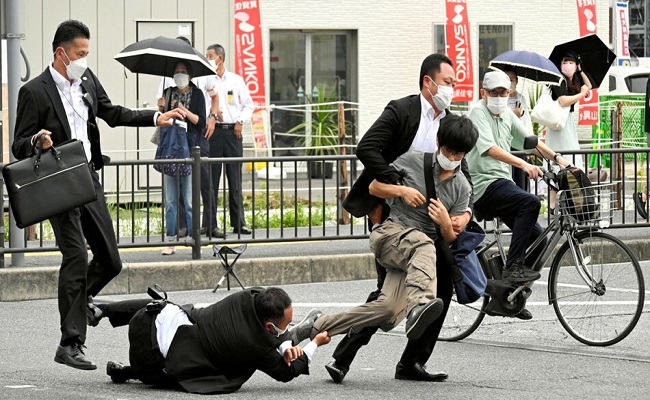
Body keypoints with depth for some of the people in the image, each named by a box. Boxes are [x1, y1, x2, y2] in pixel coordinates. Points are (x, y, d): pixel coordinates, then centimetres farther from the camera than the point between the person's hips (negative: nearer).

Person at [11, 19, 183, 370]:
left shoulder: (87, 80, 8)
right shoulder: (34, 92, -12)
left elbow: (112, 114, 23)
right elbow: (19, 146, -9)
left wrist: (157, 118, 16)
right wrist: (37, 143, -31)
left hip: (89, 178, 7)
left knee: (110, 261, 8)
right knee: (76, 258, -13)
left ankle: (74, 301, 33)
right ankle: (70, 344, -8)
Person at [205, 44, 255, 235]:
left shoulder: (236, 80, 11)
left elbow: (248, 104, 14)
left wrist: (241, 121, -1)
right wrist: (211, 114, -15)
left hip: (233, 132, 2)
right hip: (213, 131, -2)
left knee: (235, 178, 3)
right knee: (211, 178, -3)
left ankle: (238, 223, 6)